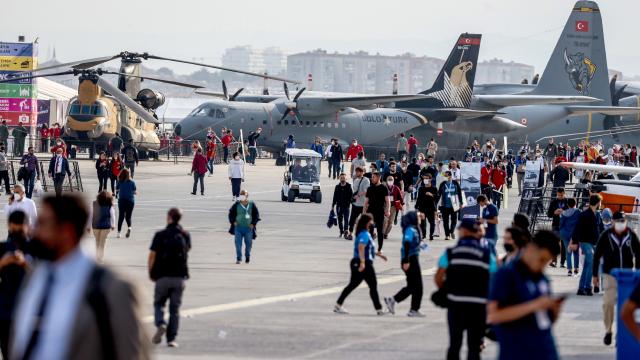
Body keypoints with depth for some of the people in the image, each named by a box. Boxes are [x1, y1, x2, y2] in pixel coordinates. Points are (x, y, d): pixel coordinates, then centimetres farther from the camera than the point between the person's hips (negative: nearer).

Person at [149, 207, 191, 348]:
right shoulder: (185, 235, 2)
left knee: (158, 303, 14)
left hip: (163, 277, -2)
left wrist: (151, 273, 5)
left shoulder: (160, 235, -7)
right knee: (175, 308, 8)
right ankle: (171, 338, 4)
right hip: (180, 277, 2)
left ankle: (160, 324, -13)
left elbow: (152, 256, -8)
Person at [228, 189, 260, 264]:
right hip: (238, 228, 0)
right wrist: (233, 221, -3)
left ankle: (247, 257, 29)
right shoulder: (236, 205, -1)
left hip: (248, 228, 0)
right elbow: (231, 213, 9)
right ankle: (238, 258, -2)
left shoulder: (252, 205, -1)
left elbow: (256, 215, 6)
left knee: (248, 243, 8)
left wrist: (253, 223, -4)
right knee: (238, 243, -6)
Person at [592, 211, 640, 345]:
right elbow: (597, 255, 0)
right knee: (608, 303, -8)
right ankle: (608, 331, 10)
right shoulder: (606, 235, -6)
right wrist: (595, 275, -1)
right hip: (610, 274, -1)